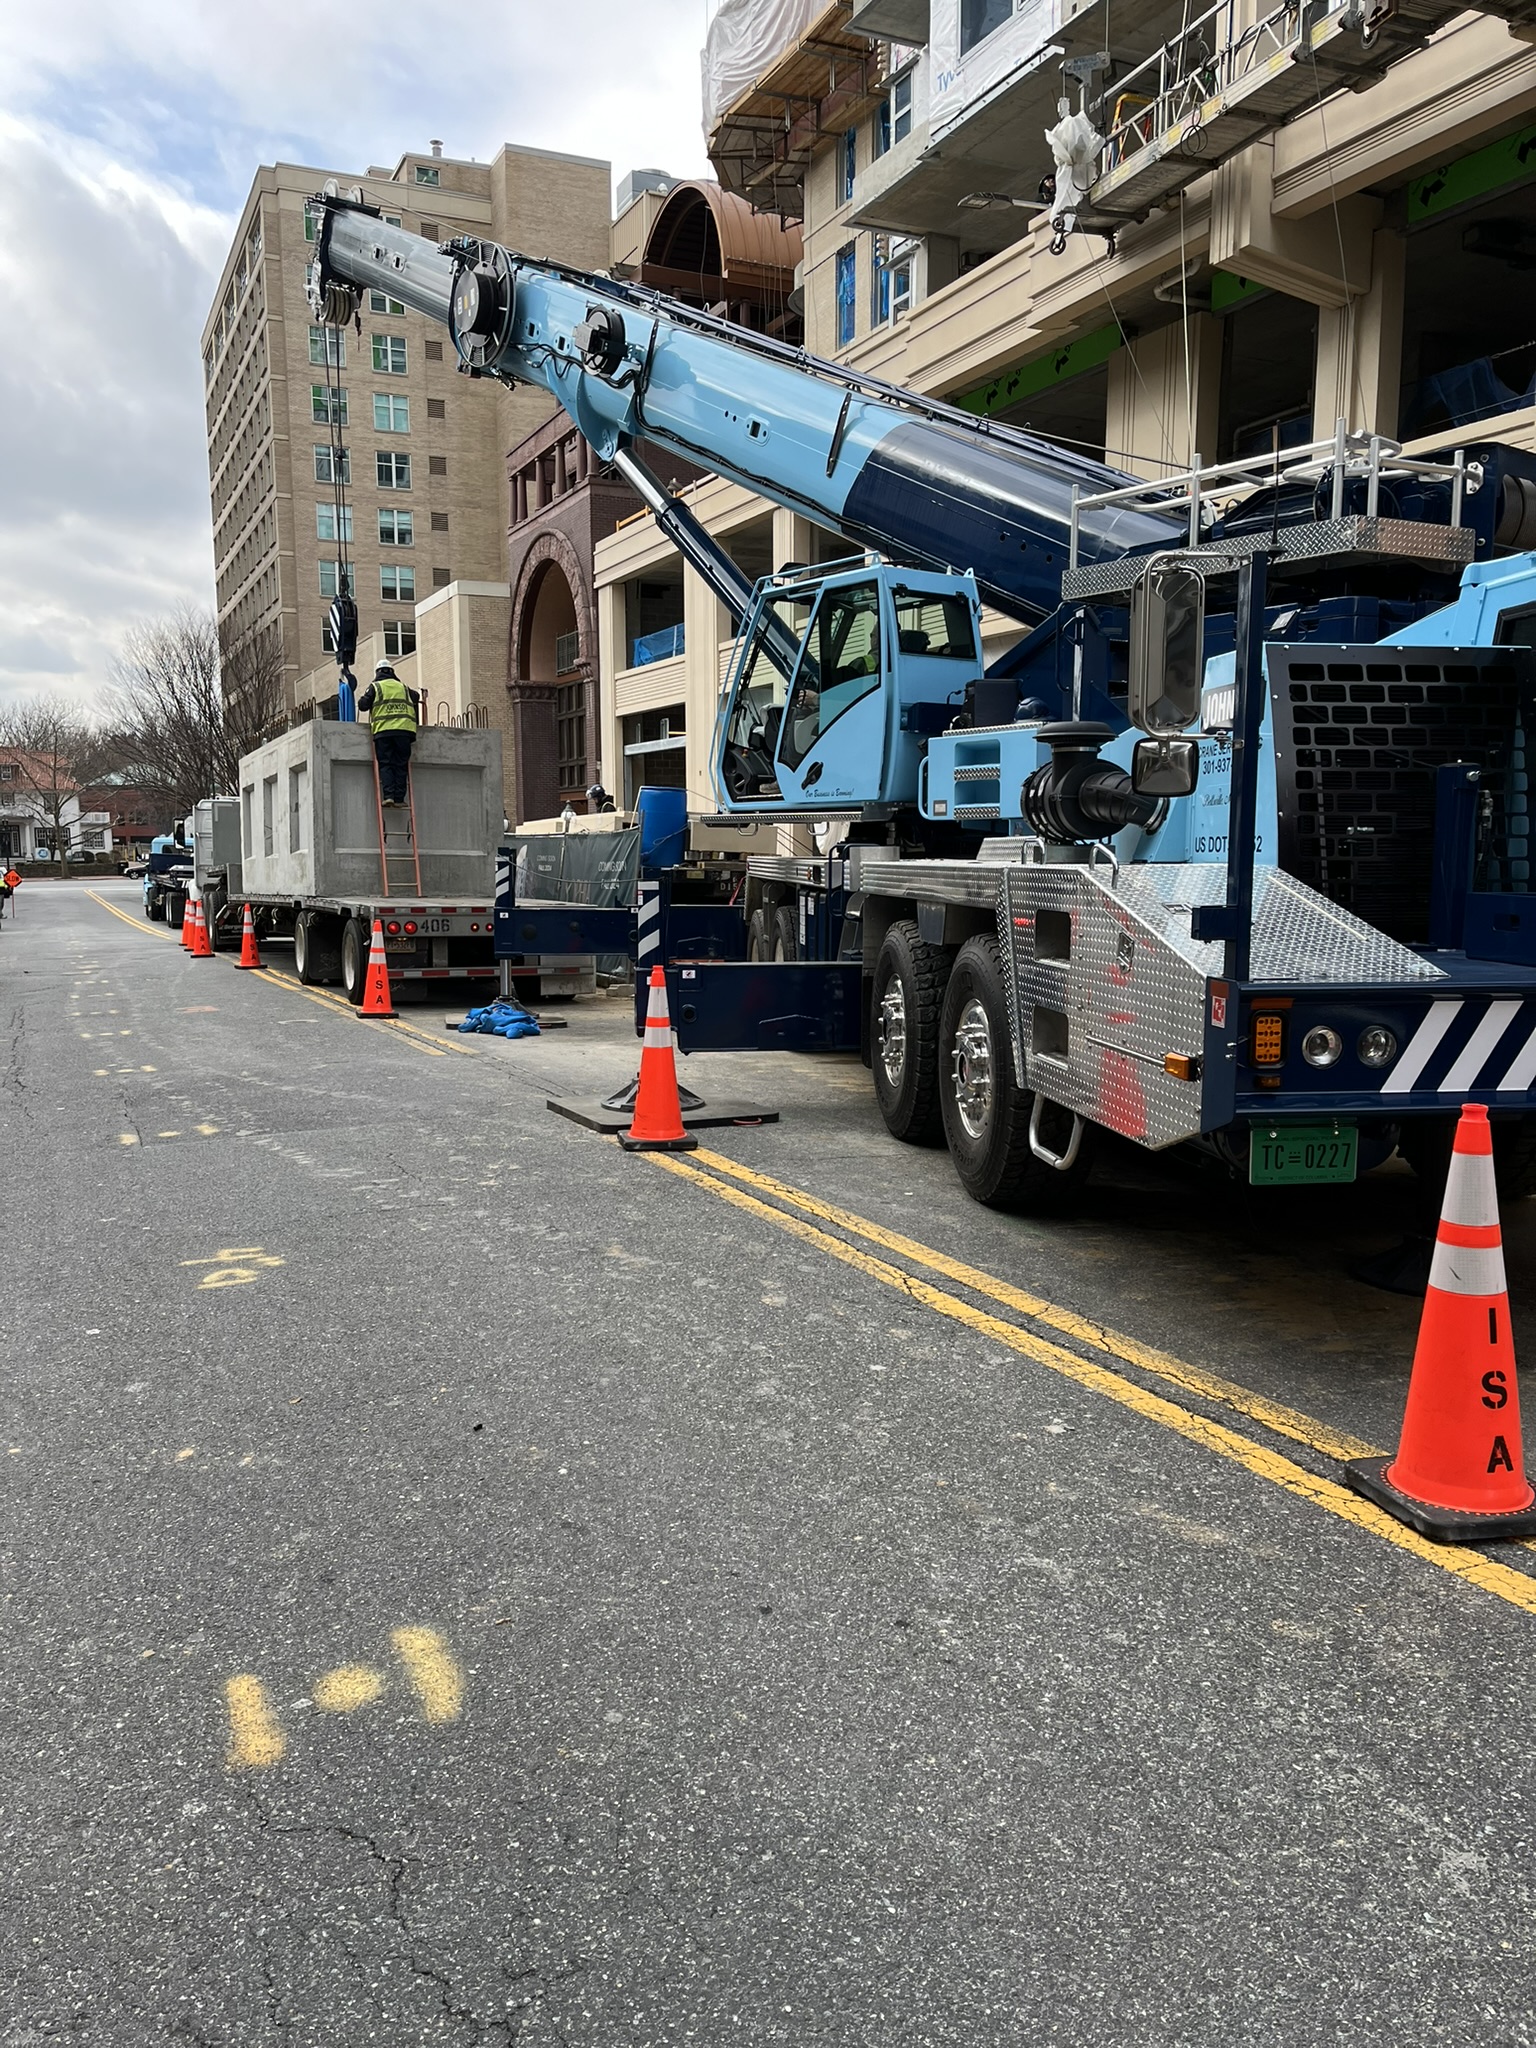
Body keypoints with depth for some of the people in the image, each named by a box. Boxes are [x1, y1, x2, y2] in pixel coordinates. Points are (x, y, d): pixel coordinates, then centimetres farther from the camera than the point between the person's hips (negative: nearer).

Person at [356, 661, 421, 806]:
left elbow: (362, 705, 5)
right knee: (401, 765, 3)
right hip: (404, 729, 2)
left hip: (383, 731, -2)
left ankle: (388, 795, -14)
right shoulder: (403, 687, 19)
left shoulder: (375, 686, 10)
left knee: (385, 764, 0)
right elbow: (416, 697, 19)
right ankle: (399, 798, -3)